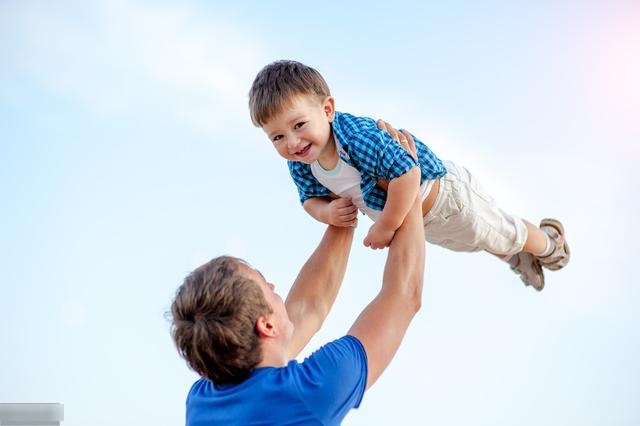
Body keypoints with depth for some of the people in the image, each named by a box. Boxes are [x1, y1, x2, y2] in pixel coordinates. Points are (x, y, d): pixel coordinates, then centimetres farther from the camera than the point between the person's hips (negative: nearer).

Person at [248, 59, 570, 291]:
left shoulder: (358, 136, -44)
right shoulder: (300, 166, -20)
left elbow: (407, 172, -48)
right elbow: (310, 199, -3)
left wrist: (386, 227, -39)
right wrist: (328, 212, -27)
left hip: (445, 195, -7)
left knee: (500, 234, 21)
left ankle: (548, 243, 53)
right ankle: (520, 258, 64)